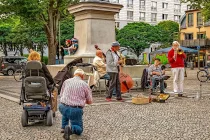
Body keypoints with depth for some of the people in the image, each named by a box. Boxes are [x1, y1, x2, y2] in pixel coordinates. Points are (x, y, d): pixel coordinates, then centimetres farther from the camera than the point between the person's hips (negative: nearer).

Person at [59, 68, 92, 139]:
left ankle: (63, 127, 27)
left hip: (62, 108, 3)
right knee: (79, 129, 17)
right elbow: (90, 101, 7)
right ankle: (71, 129, -17)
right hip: (76, 110, -3)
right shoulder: (85, 84, 1)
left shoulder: (66, 81, 9)